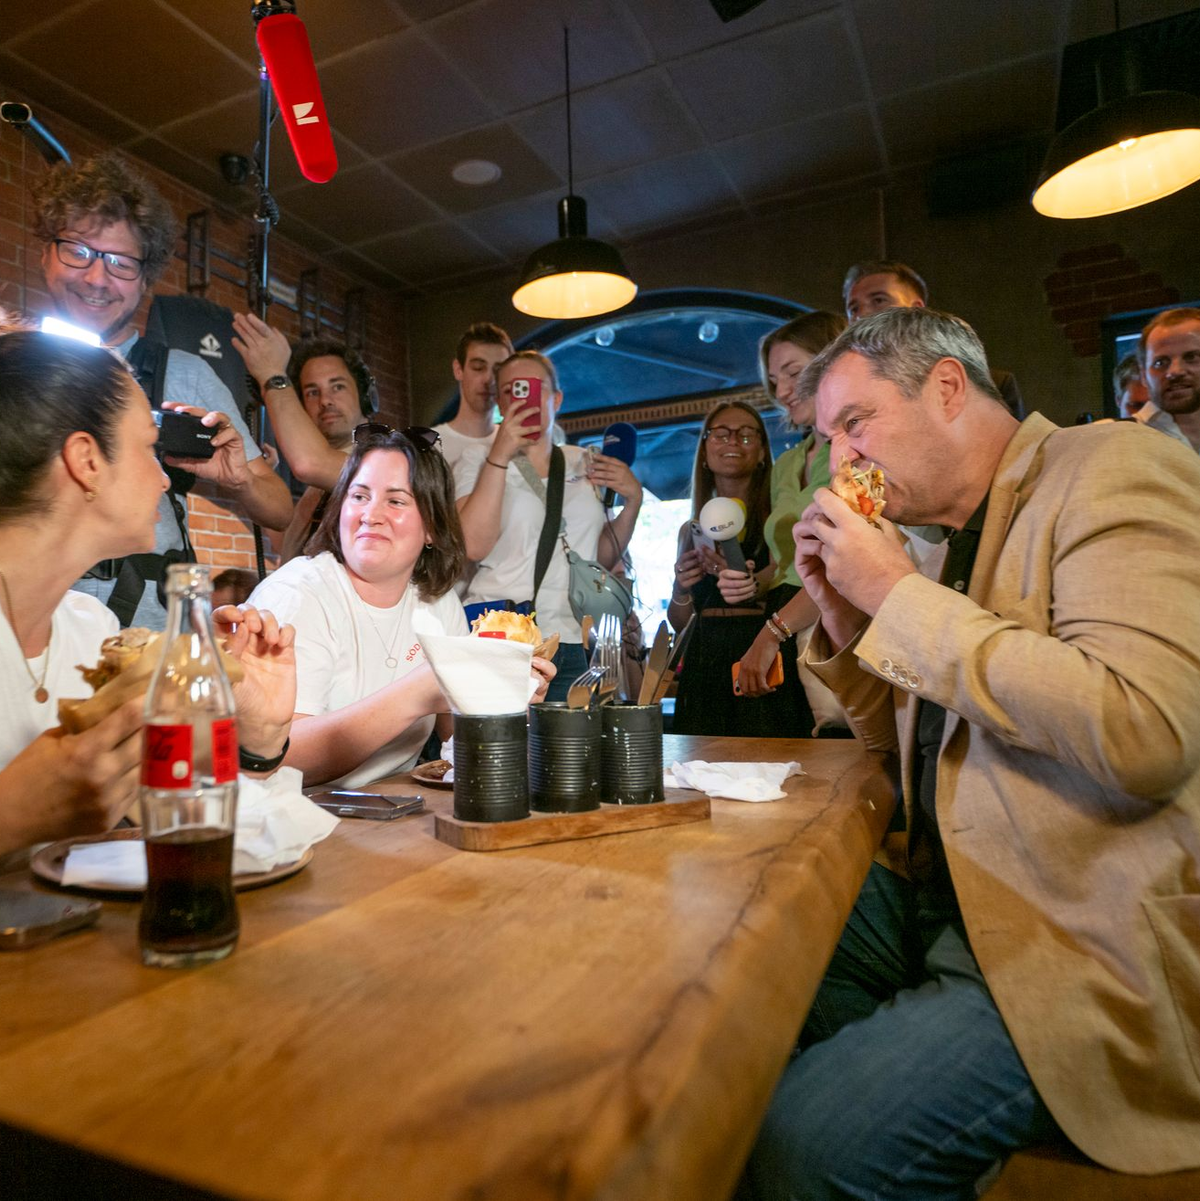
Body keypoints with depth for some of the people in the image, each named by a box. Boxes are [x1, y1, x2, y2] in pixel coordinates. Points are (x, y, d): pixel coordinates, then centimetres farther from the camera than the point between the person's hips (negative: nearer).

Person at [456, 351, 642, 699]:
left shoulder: (584, 465, 14)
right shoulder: (481, 459, 4)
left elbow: (602, 557, 17)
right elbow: (473, 546, -13)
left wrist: (633, 500, 4)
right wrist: (500, 455, -14)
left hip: (572, 646, 4)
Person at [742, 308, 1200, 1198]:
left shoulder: (1114, 468, -11)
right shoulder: (961, 540, 13)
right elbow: (896, 738, 20)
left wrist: (898, 593, -20)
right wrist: (843, 611, 3)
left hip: (1084, 949, -8)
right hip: (942, 896, 8)